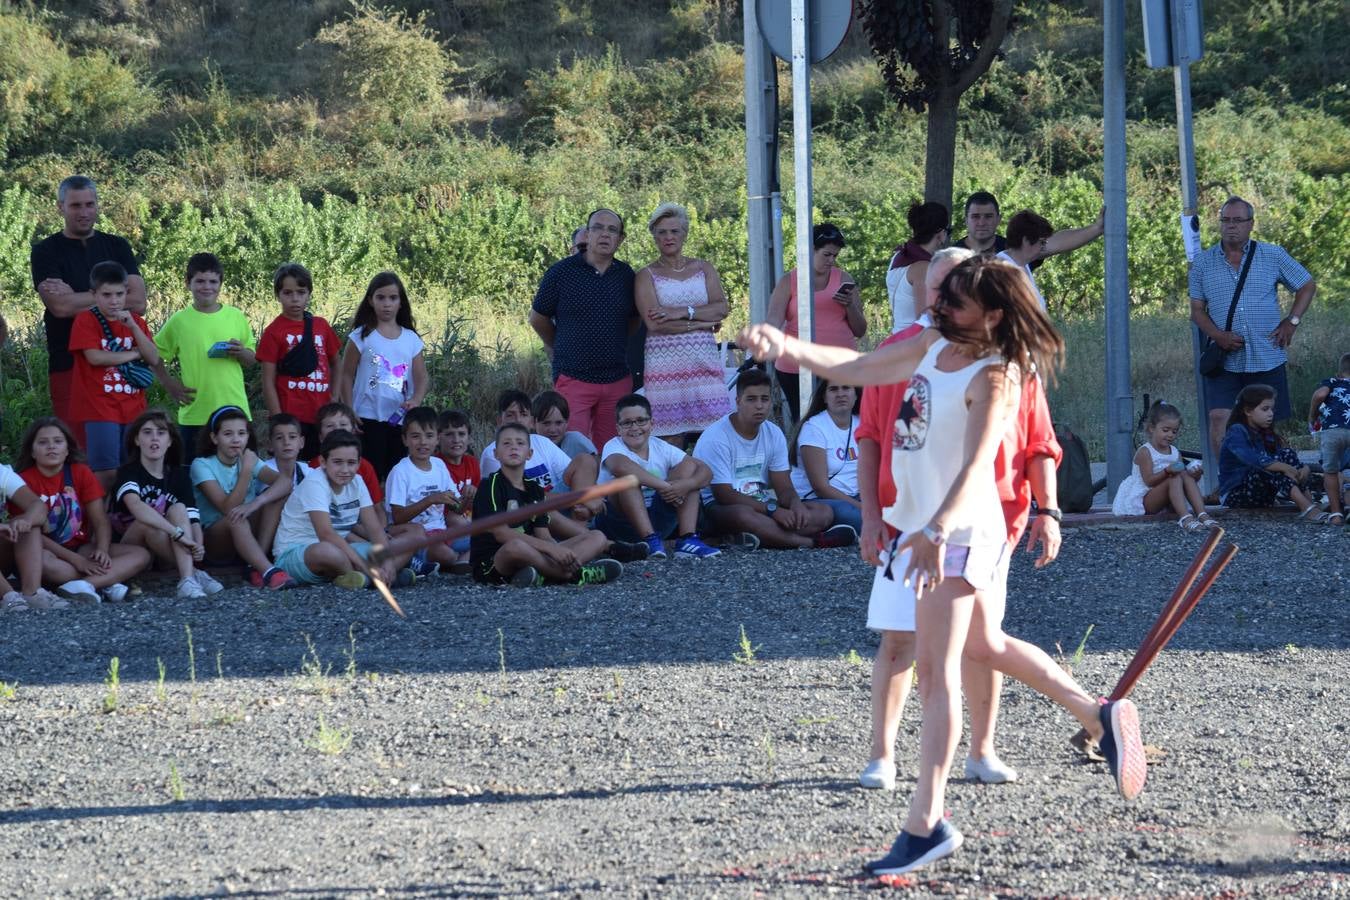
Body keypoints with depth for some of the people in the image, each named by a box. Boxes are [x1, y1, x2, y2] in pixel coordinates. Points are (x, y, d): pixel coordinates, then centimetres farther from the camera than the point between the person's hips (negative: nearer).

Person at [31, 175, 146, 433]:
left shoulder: (117, 247, 14)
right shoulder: (46, 252, 5)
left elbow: (138, 302, 0)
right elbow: (61, 306, -11)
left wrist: (78, 299, -6)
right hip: (69, 367, -3)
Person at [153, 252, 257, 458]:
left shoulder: (236, 318, 6)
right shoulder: (179, 321, 2)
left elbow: (252, 360, 12)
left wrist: (241, 353, -8)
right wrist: (169, 384, 0)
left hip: (234, 412, 1)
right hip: (194, 416, -1)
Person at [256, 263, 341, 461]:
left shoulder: (321, 326, 10)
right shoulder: (274, 332, -3)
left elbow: (335, 364, 23)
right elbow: (268, 383, -5)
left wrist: (334, 398, 9)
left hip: (322, 418, 4)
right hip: (291, 417, -4)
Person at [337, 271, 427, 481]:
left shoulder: (411, 340, 9)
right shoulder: (362, 337, 0)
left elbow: (421, 379, 5)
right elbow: (346, 377, 2)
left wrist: (415, 401, -15)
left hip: (401, 419, 3)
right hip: (369, 418, -3)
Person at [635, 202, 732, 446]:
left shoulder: (704, 269, 15)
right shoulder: (647, 275, 6)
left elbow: (721, 308, 2)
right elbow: (653, 322, -7)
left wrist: (683, 312, -10)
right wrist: (701, 323, -6)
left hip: (703, 361, 2)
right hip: (665, 366, -2)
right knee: (671, 440, -8)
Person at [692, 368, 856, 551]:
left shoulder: (774, 434, 6)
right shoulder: (715, 438, -15)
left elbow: (783, 487, 4)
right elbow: (724, 495, -19)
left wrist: (795, 503, -21)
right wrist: (772, 510, -25)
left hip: (762, 504, 7)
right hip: (720, 508, -7)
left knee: (823, 513, -11)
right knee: (743, 515, -43)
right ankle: (813, 541, -36)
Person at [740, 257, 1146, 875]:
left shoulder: (994, 378, -18)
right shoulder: (933, 348, 7)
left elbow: (976, 464, -32)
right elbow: (857, 368, 16)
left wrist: (938, 530, -46)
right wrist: (786, 348, 2)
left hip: (960, 532, -10)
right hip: (922, 526, 10)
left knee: (936, 670, -12)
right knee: (984, 644, 24)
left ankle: (925, 825, -14)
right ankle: (1100, 716, 37)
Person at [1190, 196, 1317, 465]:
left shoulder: (1273, 256, 5)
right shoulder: (1203, 263, 6)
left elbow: (1307, 286, 14)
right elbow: (1197, 310, 7)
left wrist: (1291, 322, 2)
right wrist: (1217, 335, -12)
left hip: (1266, 359, 0)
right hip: (1224, 361, 0)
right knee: (1219, 418, -15)